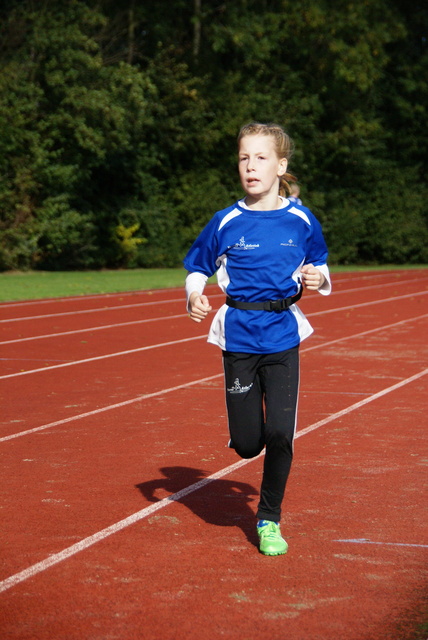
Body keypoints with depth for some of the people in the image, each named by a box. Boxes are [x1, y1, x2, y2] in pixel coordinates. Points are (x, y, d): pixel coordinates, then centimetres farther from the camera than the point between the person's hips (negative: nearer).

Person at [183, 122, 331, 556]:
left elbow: (319, 267, 15)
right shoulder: (226, 223, -3)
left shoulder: (301, 222, 0)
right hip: (239, 337, 0)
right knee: (247, 444, -2)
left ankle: (269, 520, 13)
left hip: (283, 338, 0)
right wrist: (194, 297, -13)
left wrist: (316, 279, -7)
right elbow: (197, 268, 7)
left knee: (280, 433, -7)